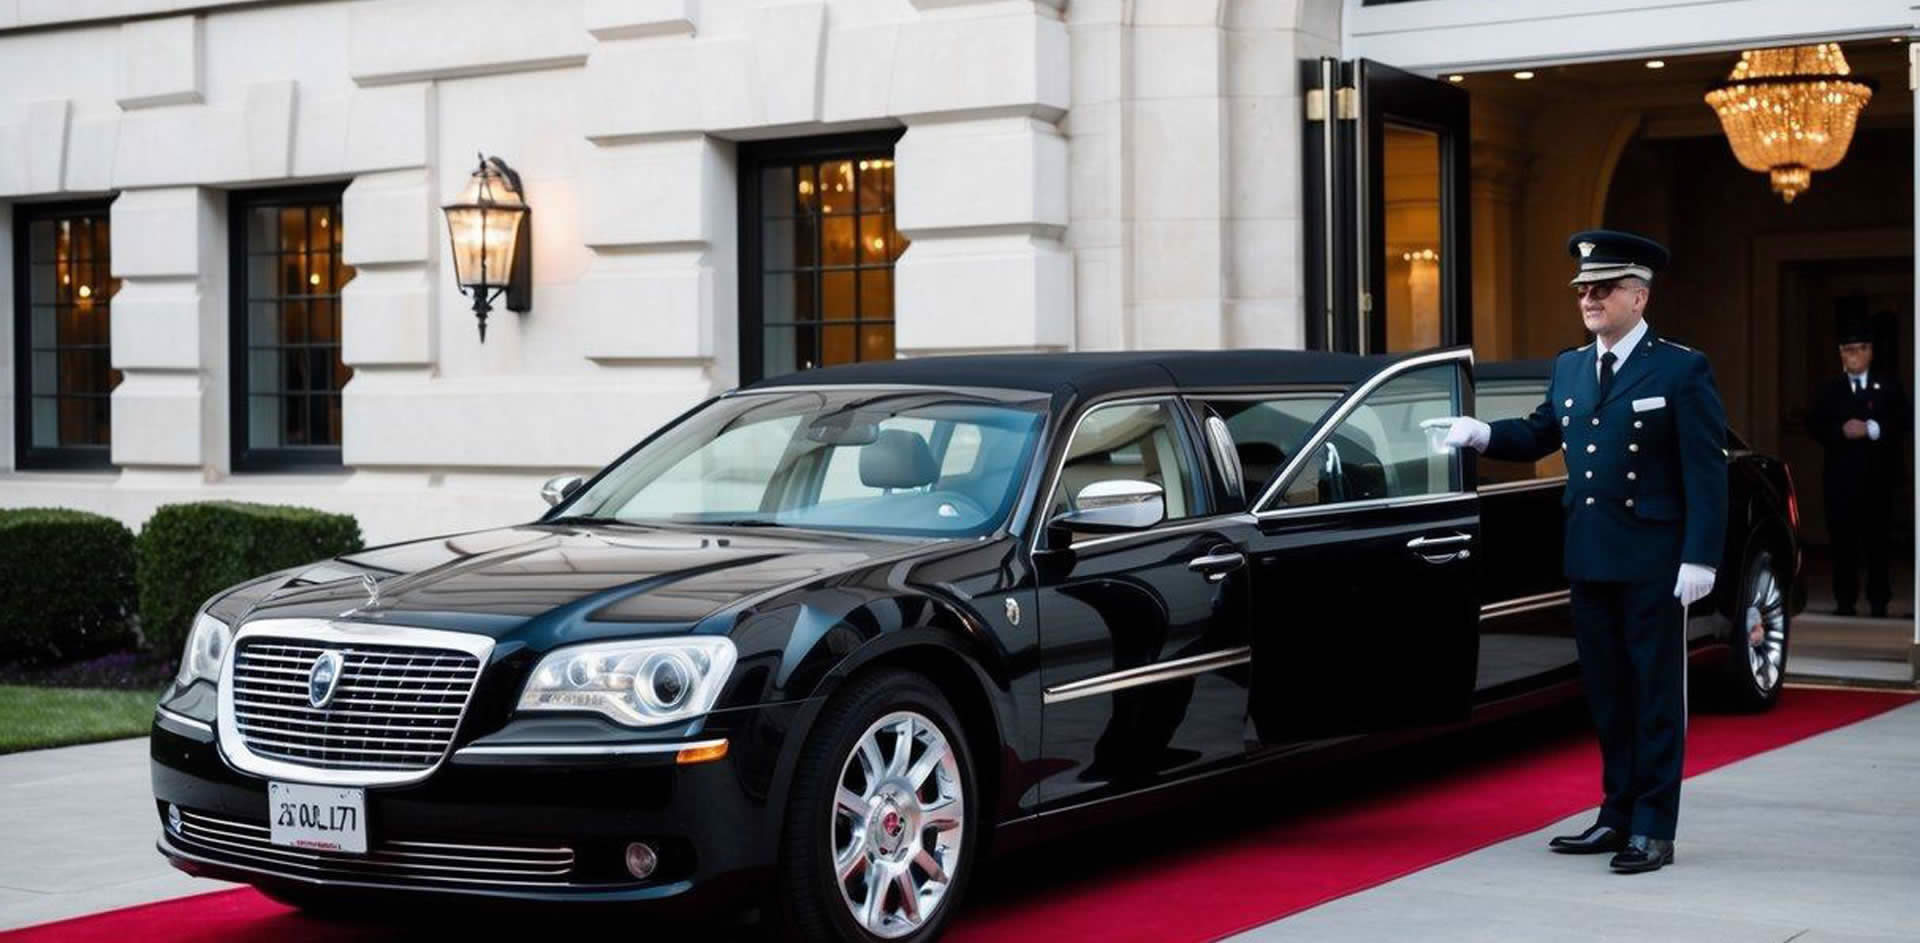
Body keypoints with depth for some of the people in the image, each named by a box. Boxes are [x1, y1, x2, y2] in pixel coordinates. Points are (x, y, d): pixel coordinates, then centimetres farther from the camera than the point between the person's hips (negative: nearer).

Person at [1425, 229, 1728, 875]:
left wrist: (1700, 558, -16)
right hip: (1588, 557, 6)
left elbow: (1706, 472, -10)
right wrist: (1481, 434, 1)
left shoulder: (1682, 370, -7)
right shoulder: (1569, 368, 12)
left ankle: (1653, 829, 5)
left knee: (1656, 695, 1)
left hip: (1653, 561, -6)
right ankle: (1618, 815, 22)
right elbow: (1539, 435, 21)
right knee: (1607, 695, 13)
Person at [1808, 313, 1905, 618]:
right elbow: (1815, 426, 3)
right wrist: (1841, 431, -14)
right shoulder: (1829, 390, 13)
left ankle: (1878, 601, 5)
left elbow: (1900, 422, -2)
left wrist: (1871, 429, -16)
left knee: (1877, 539, 0)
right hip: (1841, 476, 1)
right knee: (1843, 540, -1)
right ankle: (1844, 601, 4)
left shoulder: (1889, 387, 10)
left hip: (1878, 476, -1)